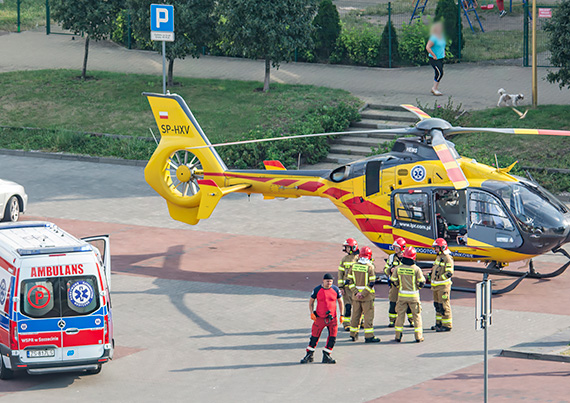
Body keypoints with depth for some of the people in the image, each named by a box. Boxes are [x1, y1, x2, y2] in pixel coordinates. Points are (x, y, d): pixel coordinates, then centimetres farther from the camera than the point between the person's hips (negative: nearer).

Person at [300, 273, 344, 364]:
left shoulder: (335, 289, -1)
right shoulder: (317, 290, -4)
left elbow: (340, 301, 10)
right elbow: (311, 301, 8)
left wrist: (341, 315, 5)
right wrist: (312, 313, -4)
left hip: (332, 318, 1)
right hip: (319, 318, -1)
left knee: (333, 337, -4)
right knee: (314, 337, 2)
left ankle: (326, 356, 9)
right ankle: (309, 355, 17)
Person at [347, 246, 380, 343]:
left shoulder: (354, 266, 2)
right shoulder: (370, 267, -12)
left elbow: (350, 281, 0)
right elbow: (371, 283, -16)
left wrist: (355, 292, -6)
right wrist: (363, 294, -14)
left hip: (356, 296, 5)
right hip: (367, 296, -5)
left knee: (355, 315, 14)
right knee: (368, 316, 0)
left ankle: (353, 335, 21)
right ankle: (369, 336, -1)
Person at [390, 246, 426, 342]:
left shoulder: (398, 268, -5)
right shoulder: (416, 269, -12)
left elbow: (393, 281, 2)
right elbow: (421, 283, -10)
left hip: (402, 295, 2)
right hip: (413, 295, -2)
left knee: (400, 315, 11)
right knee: (416, 315, 8)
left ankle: (398, 336, 11)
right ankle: (418, 337, 7)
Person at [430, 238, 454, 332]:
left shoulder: (447, 258, -14)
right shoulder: (439, 257, 16)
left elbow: (449, 273, -20)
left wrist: (440, 277, -22)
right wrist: (431, 274, 14)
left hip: (443, 285, -10)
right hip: (436, 285, 10)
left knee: (444, 305, -8)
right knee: (437, 305, 16)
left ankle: (447, 325, -5)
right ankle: (439, 323, 26)